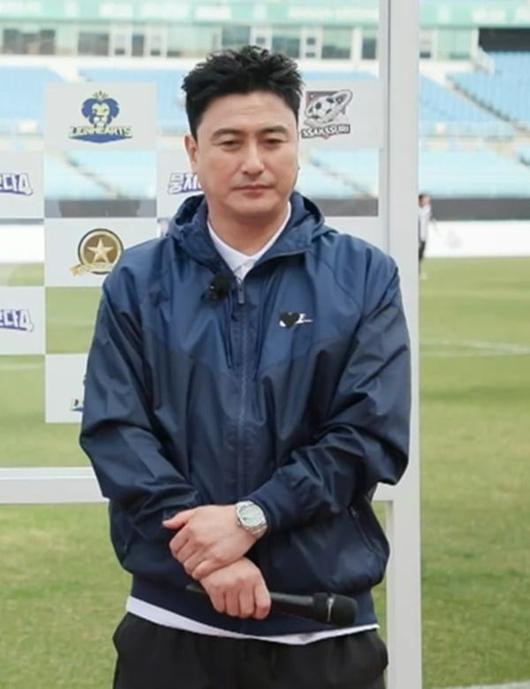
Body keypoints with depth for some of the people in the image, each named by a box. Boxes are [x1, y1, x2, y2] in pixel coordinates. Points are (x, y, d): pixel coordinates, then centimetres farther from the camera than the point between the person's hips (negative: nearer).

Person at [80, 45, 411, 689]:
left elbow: (373, 434, -5)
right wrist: (208, 554, -16)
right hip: (172, 621, 0)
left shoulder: (364, 275, 3)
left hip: (324, 626, 0)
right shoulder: (138, 280, 4)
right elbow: (114, 430, -5)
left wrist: (250, 518, -16)